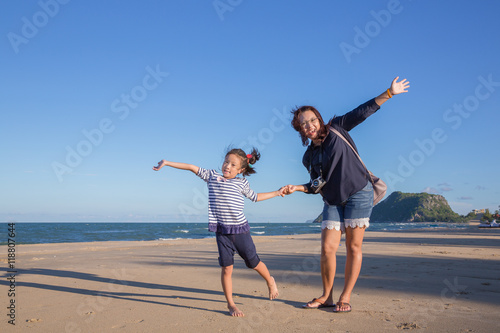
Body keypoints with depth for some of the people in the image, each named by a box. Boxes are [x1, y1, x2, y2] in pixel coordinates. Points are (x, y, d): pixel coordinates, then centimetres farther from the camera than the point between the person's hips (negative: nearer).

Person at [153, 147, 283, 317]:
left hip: (241, 229, 0)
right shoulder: (212, 176, 6)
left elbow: (255, 197, 22)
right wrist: (166, 163, 6)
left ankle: (270, 281, 38)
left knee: (253, 262, 8)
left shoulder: (242, 183, 6)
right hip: (222, 231, 0)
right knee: (226, 268, -2)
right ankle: (230, 304, 13)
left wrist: (277, 192, 26)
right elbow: (192, 167, 6)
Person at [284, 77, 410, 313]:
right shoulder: (309, 157, 10)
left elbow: (363, 112, 2)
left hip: (358, 193, -3)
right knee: (327, 248, -4)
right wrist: (297, 188, -1)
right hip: (333, 201, 4)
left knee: (353, 247, -2)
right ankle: (326, 296, 12)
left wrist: (389, 93, -1)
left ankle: (345, 297, 7)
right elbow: (317, 185, 12)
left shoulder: (337, 129, 2)